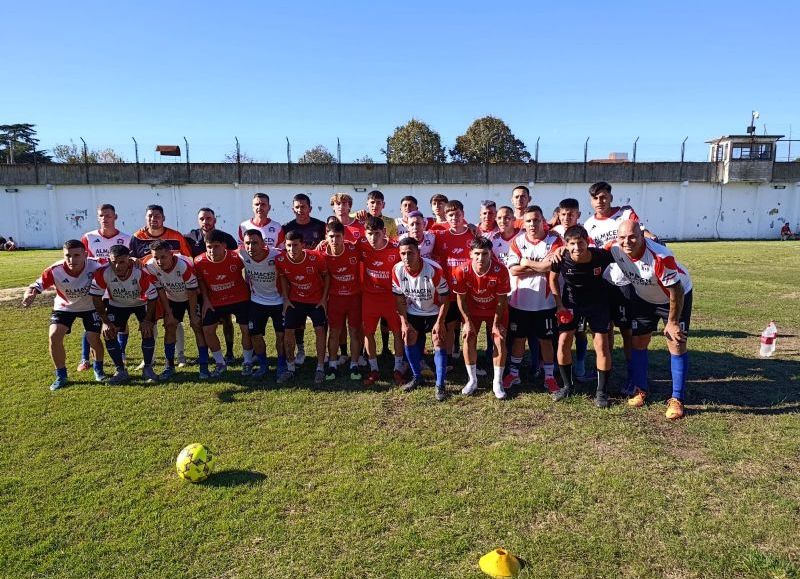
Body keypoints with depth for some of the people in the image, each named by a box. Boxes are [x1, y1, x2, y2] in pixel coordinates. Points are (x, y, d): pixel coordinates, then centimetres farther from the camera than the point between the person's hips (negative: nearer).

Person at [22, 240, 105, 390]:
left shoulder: (94, 266, -30)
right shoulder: (55, 270, -29)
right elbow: (35, 286, -26)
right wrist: (29, 295, -50)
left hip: (90, 306, -1)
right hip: (64, 307, 1)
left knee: (94, 338, -9)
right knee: (54, 336, -15)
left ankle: (98, 370, 23)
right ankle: (61, 376, 5)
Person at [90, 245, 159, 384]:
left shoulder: (141, 272, -34)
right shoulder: (102, 273, -30)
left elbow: (152, 297, -21)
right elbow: (96, 297, -16)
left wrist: (147, 320, -20)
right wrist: (105, 322, -17)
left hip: (141, 303, -2)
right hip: (117, 304, 2)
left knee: (147, 331, -16)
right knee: (108, 333, -11)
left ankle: (148, 368, 3)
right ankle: (121, 371, 2)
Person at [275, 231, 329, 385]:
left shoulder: (316, 258, -25)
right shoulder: (280, 260, -18)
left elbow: (326, 276, -7)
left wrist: (324, 298, -9)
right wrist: (285, 298, -1)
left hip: (317, 300, -2)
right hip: (294, 300, 2)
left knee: (319, 330, -10)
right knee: (288, 331, -2)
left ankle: (320, 368, 2)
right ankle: (290, 369, 12)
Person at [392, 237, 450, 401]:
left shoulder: (434, 269, -31)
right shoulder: (397, 270, -19)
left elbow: (444, 296, -20)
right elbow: (399, 297, -7)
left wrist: (440, 322, -21)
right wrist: (404, 322, -8)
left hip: (434, 312, -3)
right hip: (413, 312, 4)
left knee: (439, 343, -9)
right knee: (409, 340, 2)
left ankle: (440, 385, -1)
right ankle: (417, 377, 22)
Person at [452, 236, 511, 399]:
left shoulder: (500, 270, -31)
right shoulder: (462, 271, -28)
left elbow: (502, 300, -18)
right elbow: (461, 298, -13)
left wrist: (496, 323, -12)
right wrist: (467, 321, -12)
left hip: (495, 310, -1)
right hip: (473, 309, 1)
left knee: (500, 340, -9)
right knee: (469, 338, -8)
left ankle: (498, 382, 6)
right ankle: (472, 380, 9)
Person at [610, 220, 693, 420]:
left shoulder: (660, 257, -37)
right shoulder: (615, 250, -24)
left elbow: (676, 291, -28)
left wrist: (672, 322, -22)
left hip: (676, 296, -5)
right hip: (643, 297, 5)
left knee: (677, 344, -7)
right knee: (638, 342, 7)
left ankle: (677, 399, 2)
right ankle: (640, 389, 23)